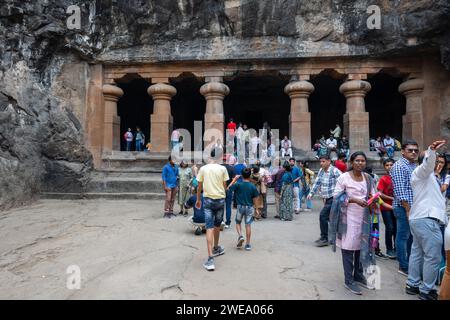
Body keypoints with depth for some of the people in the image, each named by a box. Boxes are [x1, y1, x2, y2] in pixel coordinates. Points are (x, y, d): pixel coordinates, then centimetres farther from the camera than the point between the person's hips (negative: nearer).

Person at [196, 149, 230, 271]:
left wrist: (198, 200, 18)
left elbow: (199, 186, 6)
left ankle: (210, 259, -12)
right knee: (217, 225, 19)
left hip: (208, 199, -1)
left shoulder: (203, 168, 0)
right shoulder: (222, 168, -2)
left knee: (210, 227, -5)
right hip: (220, 199, 1)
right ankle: (216, 248, 41)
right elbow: (225, 186, 4)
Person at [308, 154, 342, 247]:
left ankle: (324, 239, -1)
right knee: (330, 218, 14)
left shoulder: (335, 171, -13)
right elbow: (317, 183, 16)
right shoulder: (321, 171, 10)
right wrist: (311, 193, 9)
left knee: (323, 216, -12)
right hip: (326, 199, 8)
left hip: (333, 198, -8)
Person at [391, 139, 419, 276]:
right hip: (404, 207, -8)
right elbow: (400, 190, -18)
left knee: (412, 236, 16)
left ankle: (411, 263, 30)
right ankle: (403, 267, 13)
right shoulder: (399, 166, -12)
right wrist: (408, 209, -18)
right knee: (403, 237, 1)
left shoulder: (415, 166, 15)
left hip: (414, 207, 9)